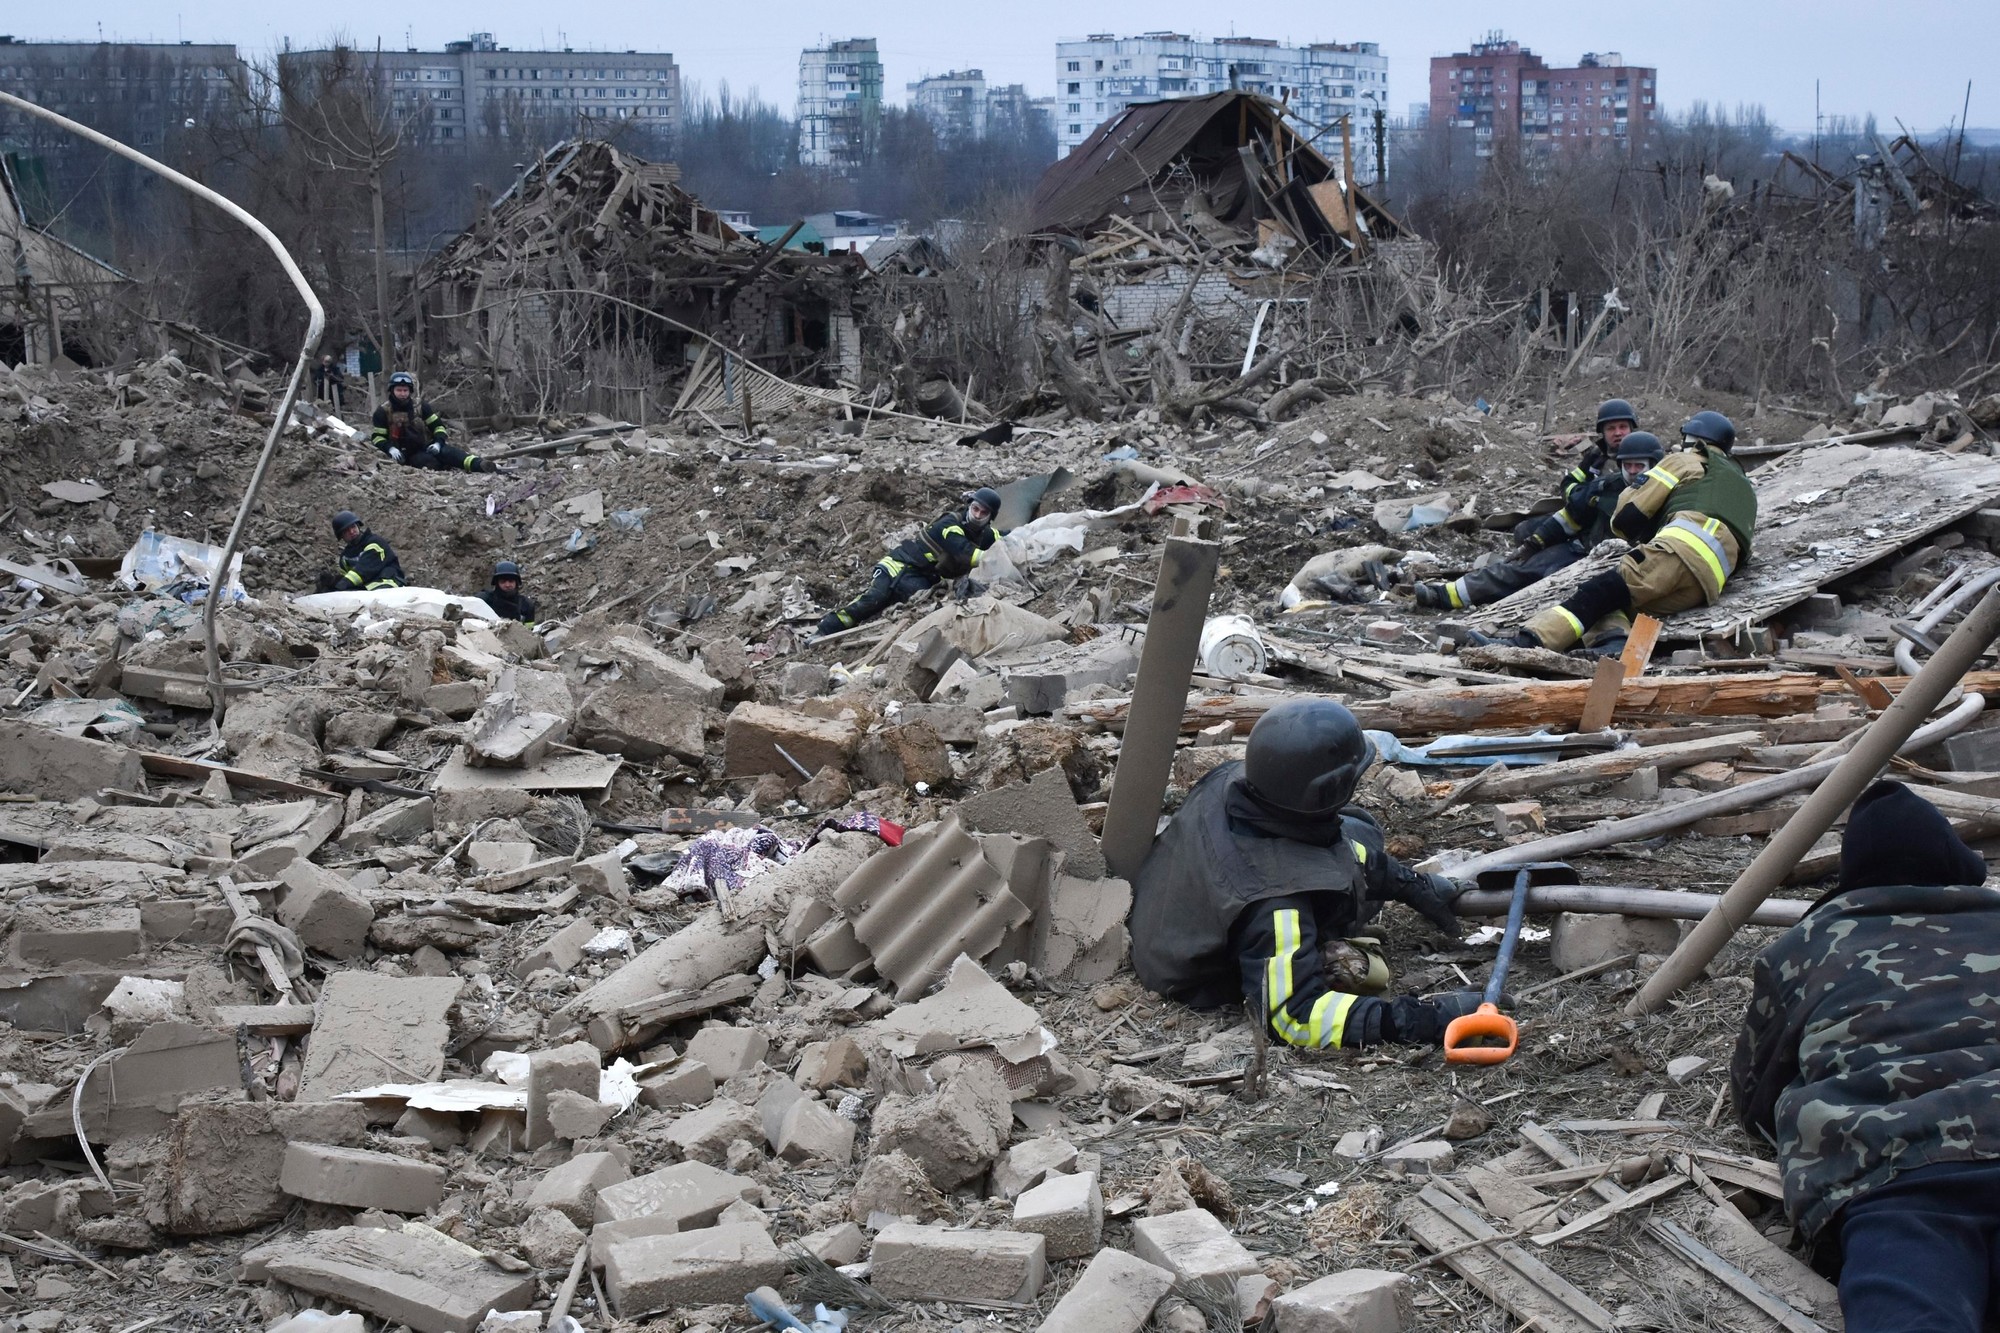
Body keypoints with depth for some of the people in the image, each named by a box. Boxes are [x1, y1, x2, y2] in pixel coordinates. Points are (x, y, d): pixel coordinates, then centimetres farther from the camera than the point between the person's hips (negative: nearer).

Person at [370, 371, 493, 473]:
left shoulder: (420, 405, 5)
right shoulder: (383, 412, -3)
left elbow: (438, 425, 6)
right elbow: (378, 437, -4)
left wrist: (438, 442, -13)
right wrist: (390, 449, -24)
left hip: (427, 447, 0)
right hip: (409, 455, 0)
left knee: (448, 452, -29)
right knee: (428, 461, -34)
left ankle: (479, 464, -48)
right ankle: (450, 469, -51)